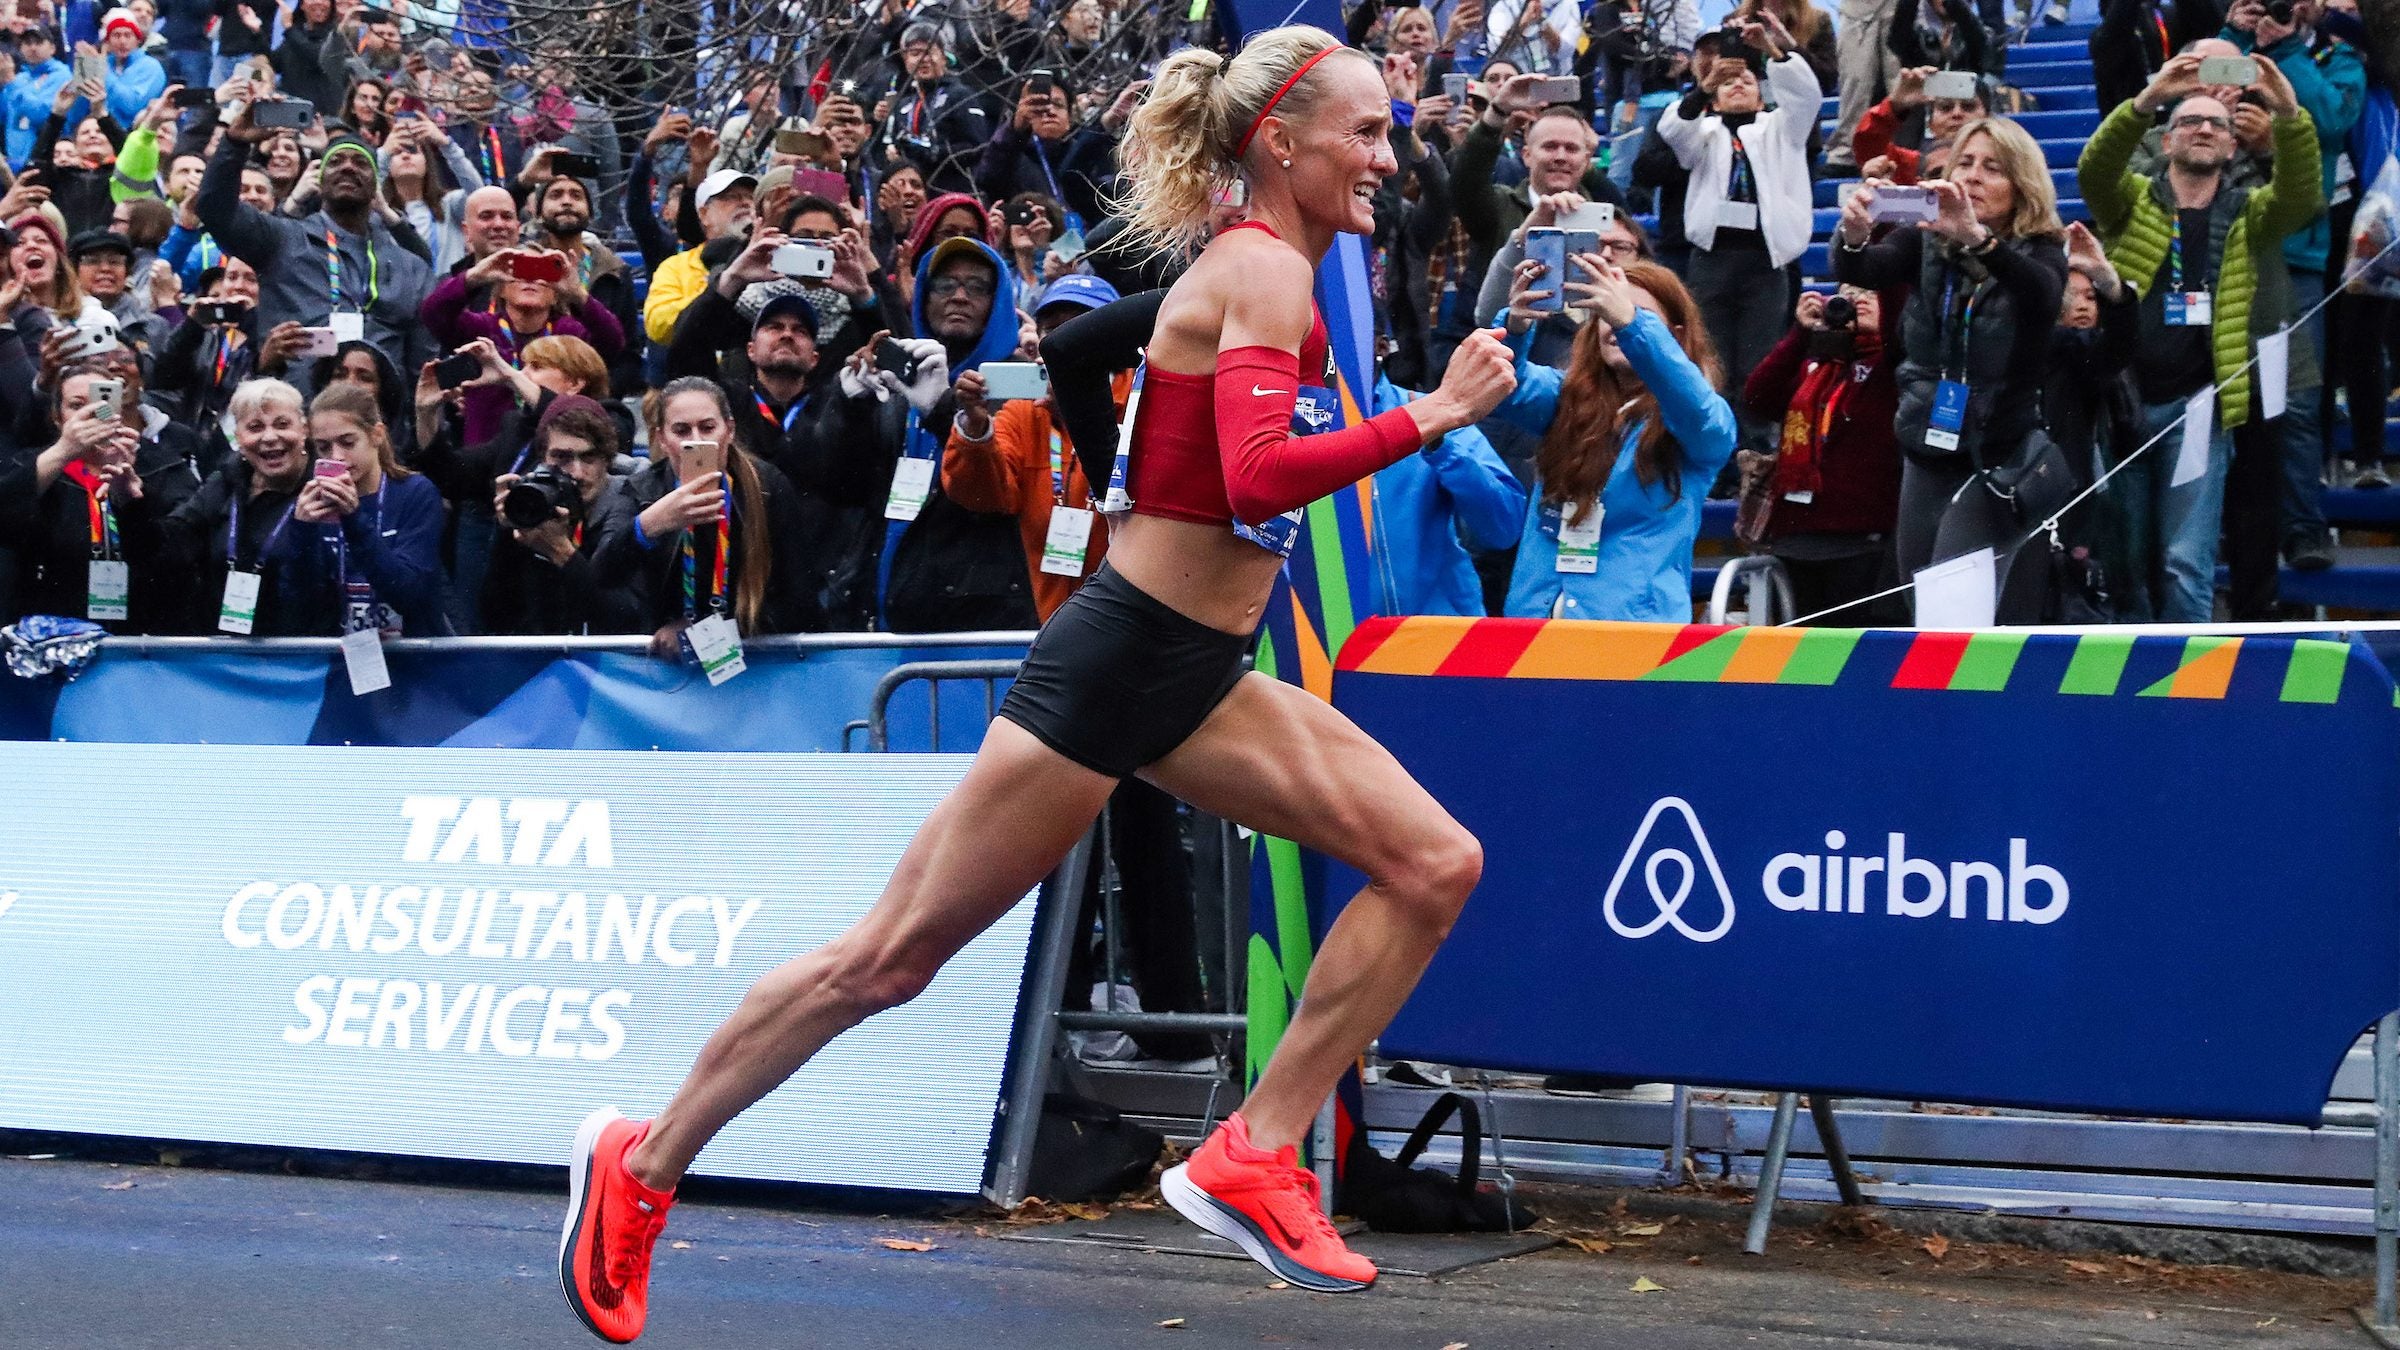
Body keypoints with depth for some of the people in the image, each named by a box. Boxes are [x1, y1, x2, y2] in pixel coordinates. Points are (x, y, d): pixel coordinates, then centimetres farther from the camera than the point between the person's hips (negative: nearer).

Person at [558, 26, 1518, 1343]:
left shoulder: (1260, 266, 13)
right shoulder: (1263, 272, -15)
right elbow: (1255, 476, -30)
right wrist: (1428, 417, -28)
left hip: (1196, 675, 9)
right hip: (1120, 658, -9)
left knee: (1435, 862, -4)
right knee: (892, 957, -2)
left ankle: (1252, 1158, -1)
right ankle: (642, 1163, 13)